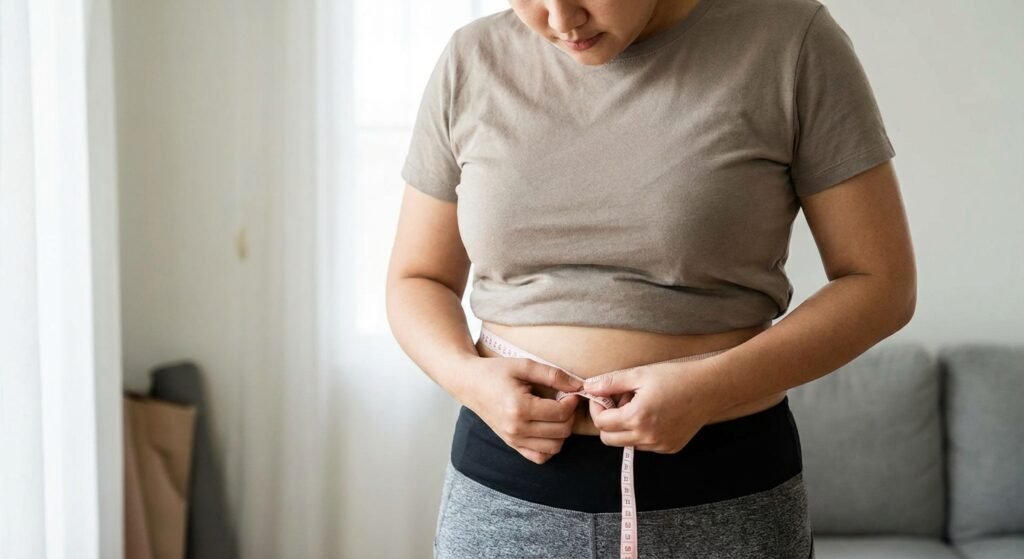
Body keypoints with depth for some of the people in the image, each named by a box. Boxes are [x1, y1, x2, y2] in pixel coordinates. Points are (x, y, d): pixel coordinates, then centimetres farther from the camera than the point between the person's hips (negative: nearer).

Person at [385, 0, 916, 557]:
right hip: (506, 485, 3)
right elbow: (416, 281, 8)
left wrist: (710, 389, -19)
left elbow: (882, 282, -6)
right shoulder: (471, 62, 0)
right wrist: (467, 375, -12)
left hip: (724, 495, -2)